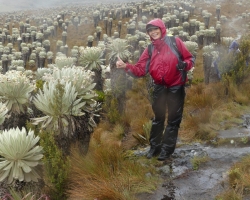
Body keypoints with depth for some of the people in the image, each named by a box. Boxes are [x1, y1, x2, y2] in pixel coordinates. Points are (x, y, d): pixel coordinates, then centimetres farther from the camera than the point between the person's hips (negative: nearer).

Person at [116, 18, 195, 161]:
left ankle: (167, 148, 16)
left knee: (173, 119, 5)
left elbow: (190, 58, -3)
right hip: (159, 87, 4)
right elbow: (141, 69, -4)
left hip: (176, 87, -3)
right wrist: (126, 66, -20)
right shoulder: (150, 49, 2)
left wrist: (185, 65, -25)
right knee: (158, 118, 14)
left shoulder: (175, 42, -8)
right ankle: (155, 146, 27)